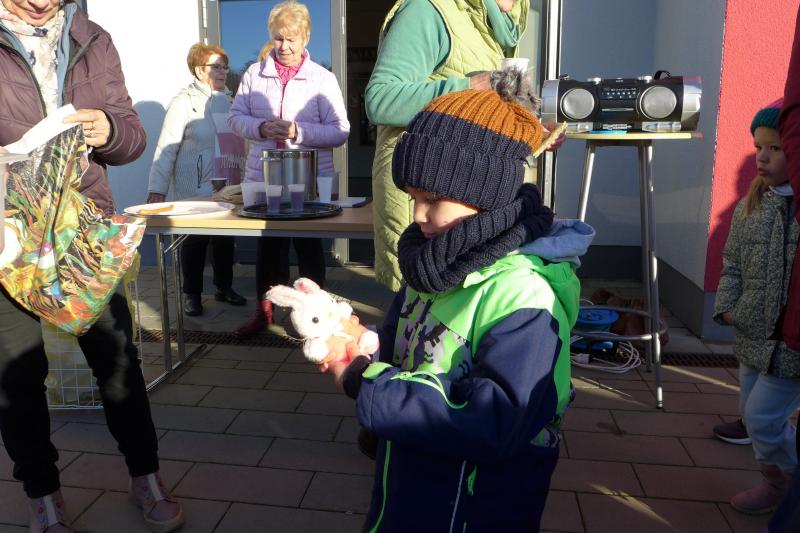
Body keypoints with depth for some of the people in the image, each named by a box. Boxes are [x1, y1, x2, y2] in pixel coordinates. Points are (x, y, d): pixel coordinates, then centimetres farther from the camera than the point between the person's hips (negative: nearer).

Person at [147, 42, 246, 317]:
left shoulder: (227, 100, 8)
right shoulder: (183, 102, -7)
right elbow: (167, 148, -9)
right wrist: (157, 188, -12)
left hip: (225, 186, 4)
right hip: (195, 188, -4)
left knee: (225, 238, 11)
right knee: (194, 240, 5)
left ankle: (224, 287, 28)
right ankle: (192, 294, 20)